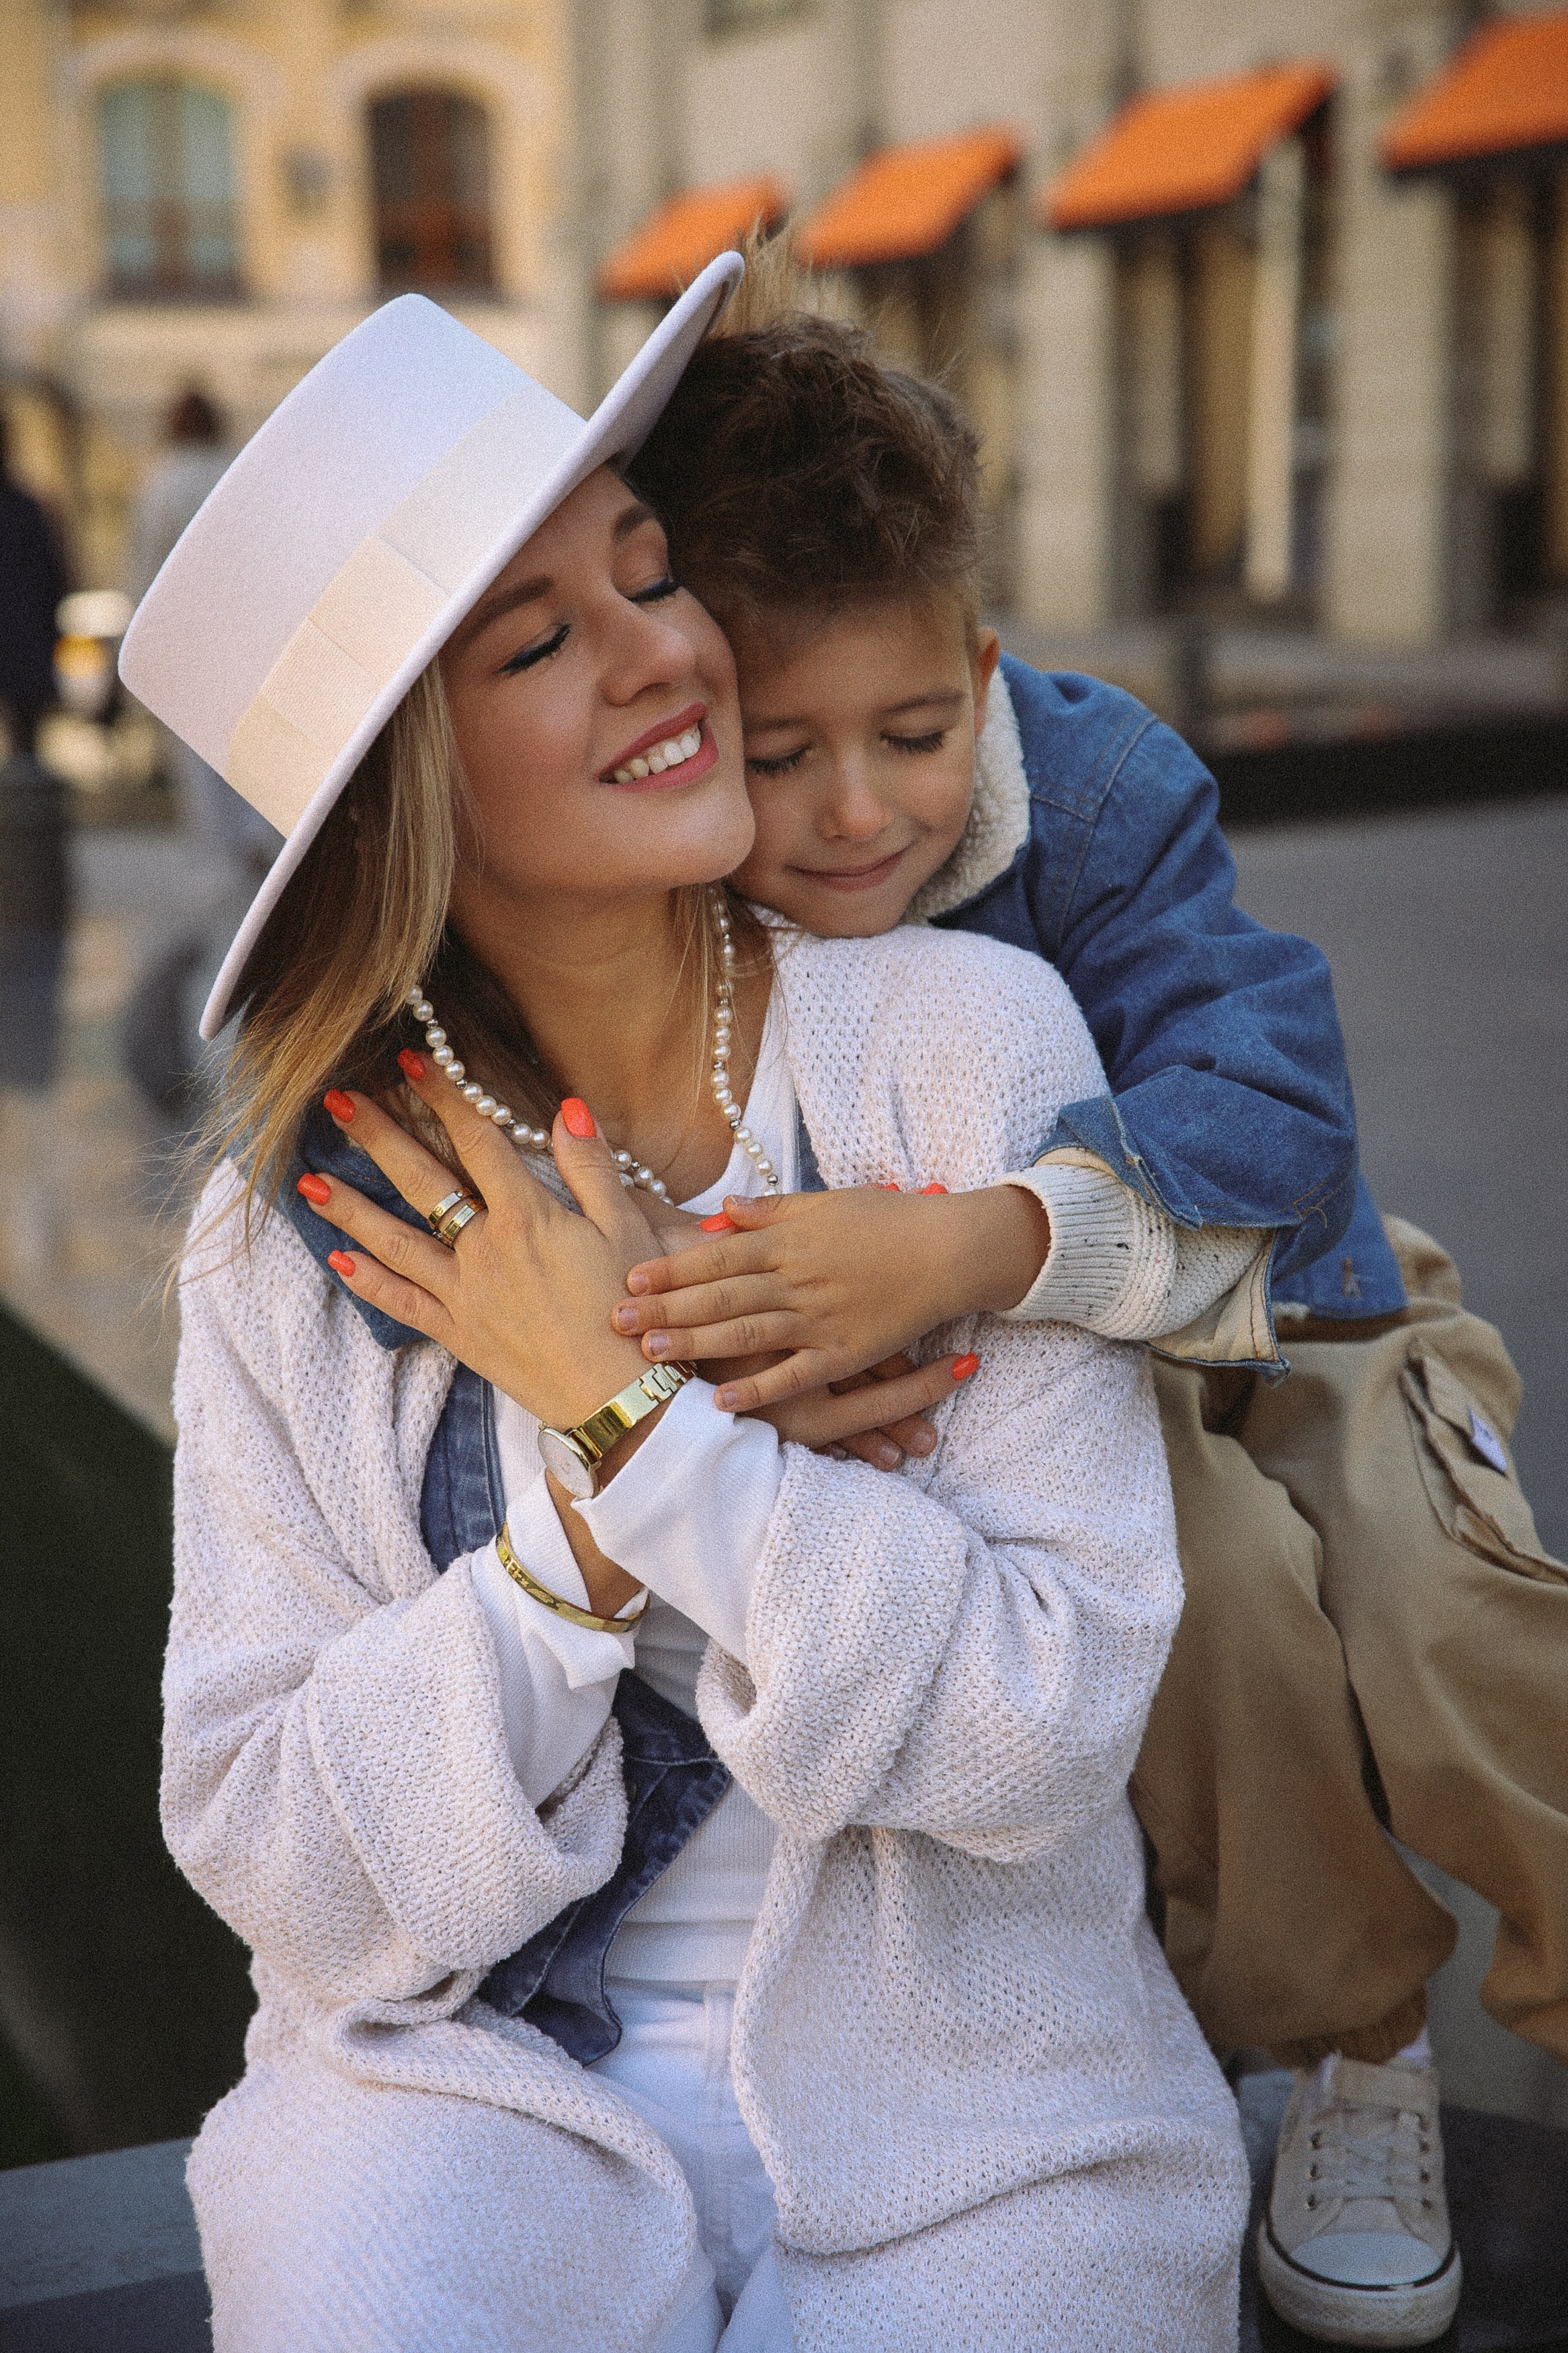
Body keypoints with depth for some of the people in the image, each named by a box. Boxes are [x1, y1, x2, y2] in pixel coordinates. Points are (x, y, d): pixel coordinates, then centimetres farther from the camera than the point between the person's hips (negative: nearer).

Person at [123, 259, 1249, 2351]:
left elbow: (1053, 1718, -13)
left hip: (970, 2109, 1)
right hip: (483, 2076, 0)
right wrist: (590, 1531, -19)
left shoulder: (967, 1040, -9)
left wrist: (622, 1410, -16)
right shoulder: (299, 1241, -5)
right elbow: (281, 1870, -6)